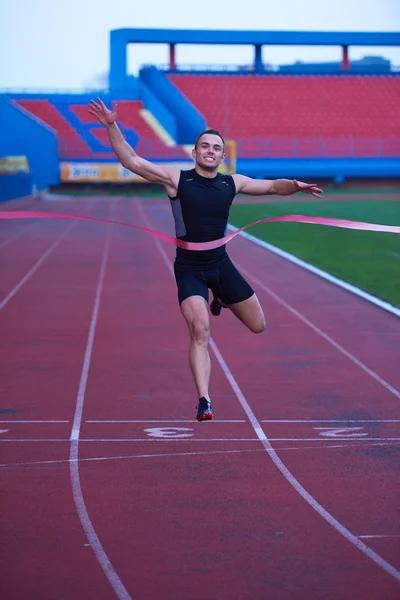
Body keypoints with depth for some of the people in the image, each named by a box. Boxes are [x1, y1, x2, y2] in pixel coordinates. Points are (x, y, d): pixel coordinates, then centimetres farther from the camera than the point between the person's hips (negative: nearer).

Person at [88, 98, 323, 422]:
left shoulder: (232, 183, 2)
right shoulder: (177, 179, -8)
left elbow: (271, 185, 14)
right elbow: (132, 161, -14)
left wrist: (295, 185, -5)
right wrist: (112, 127, -25)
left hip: (221, 265, 4)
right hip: (189, 270, -4)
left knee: (258, 325, 13)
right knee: (200, 331, -22)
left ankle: (222, 301, 44)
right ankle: (204, 402, -16)